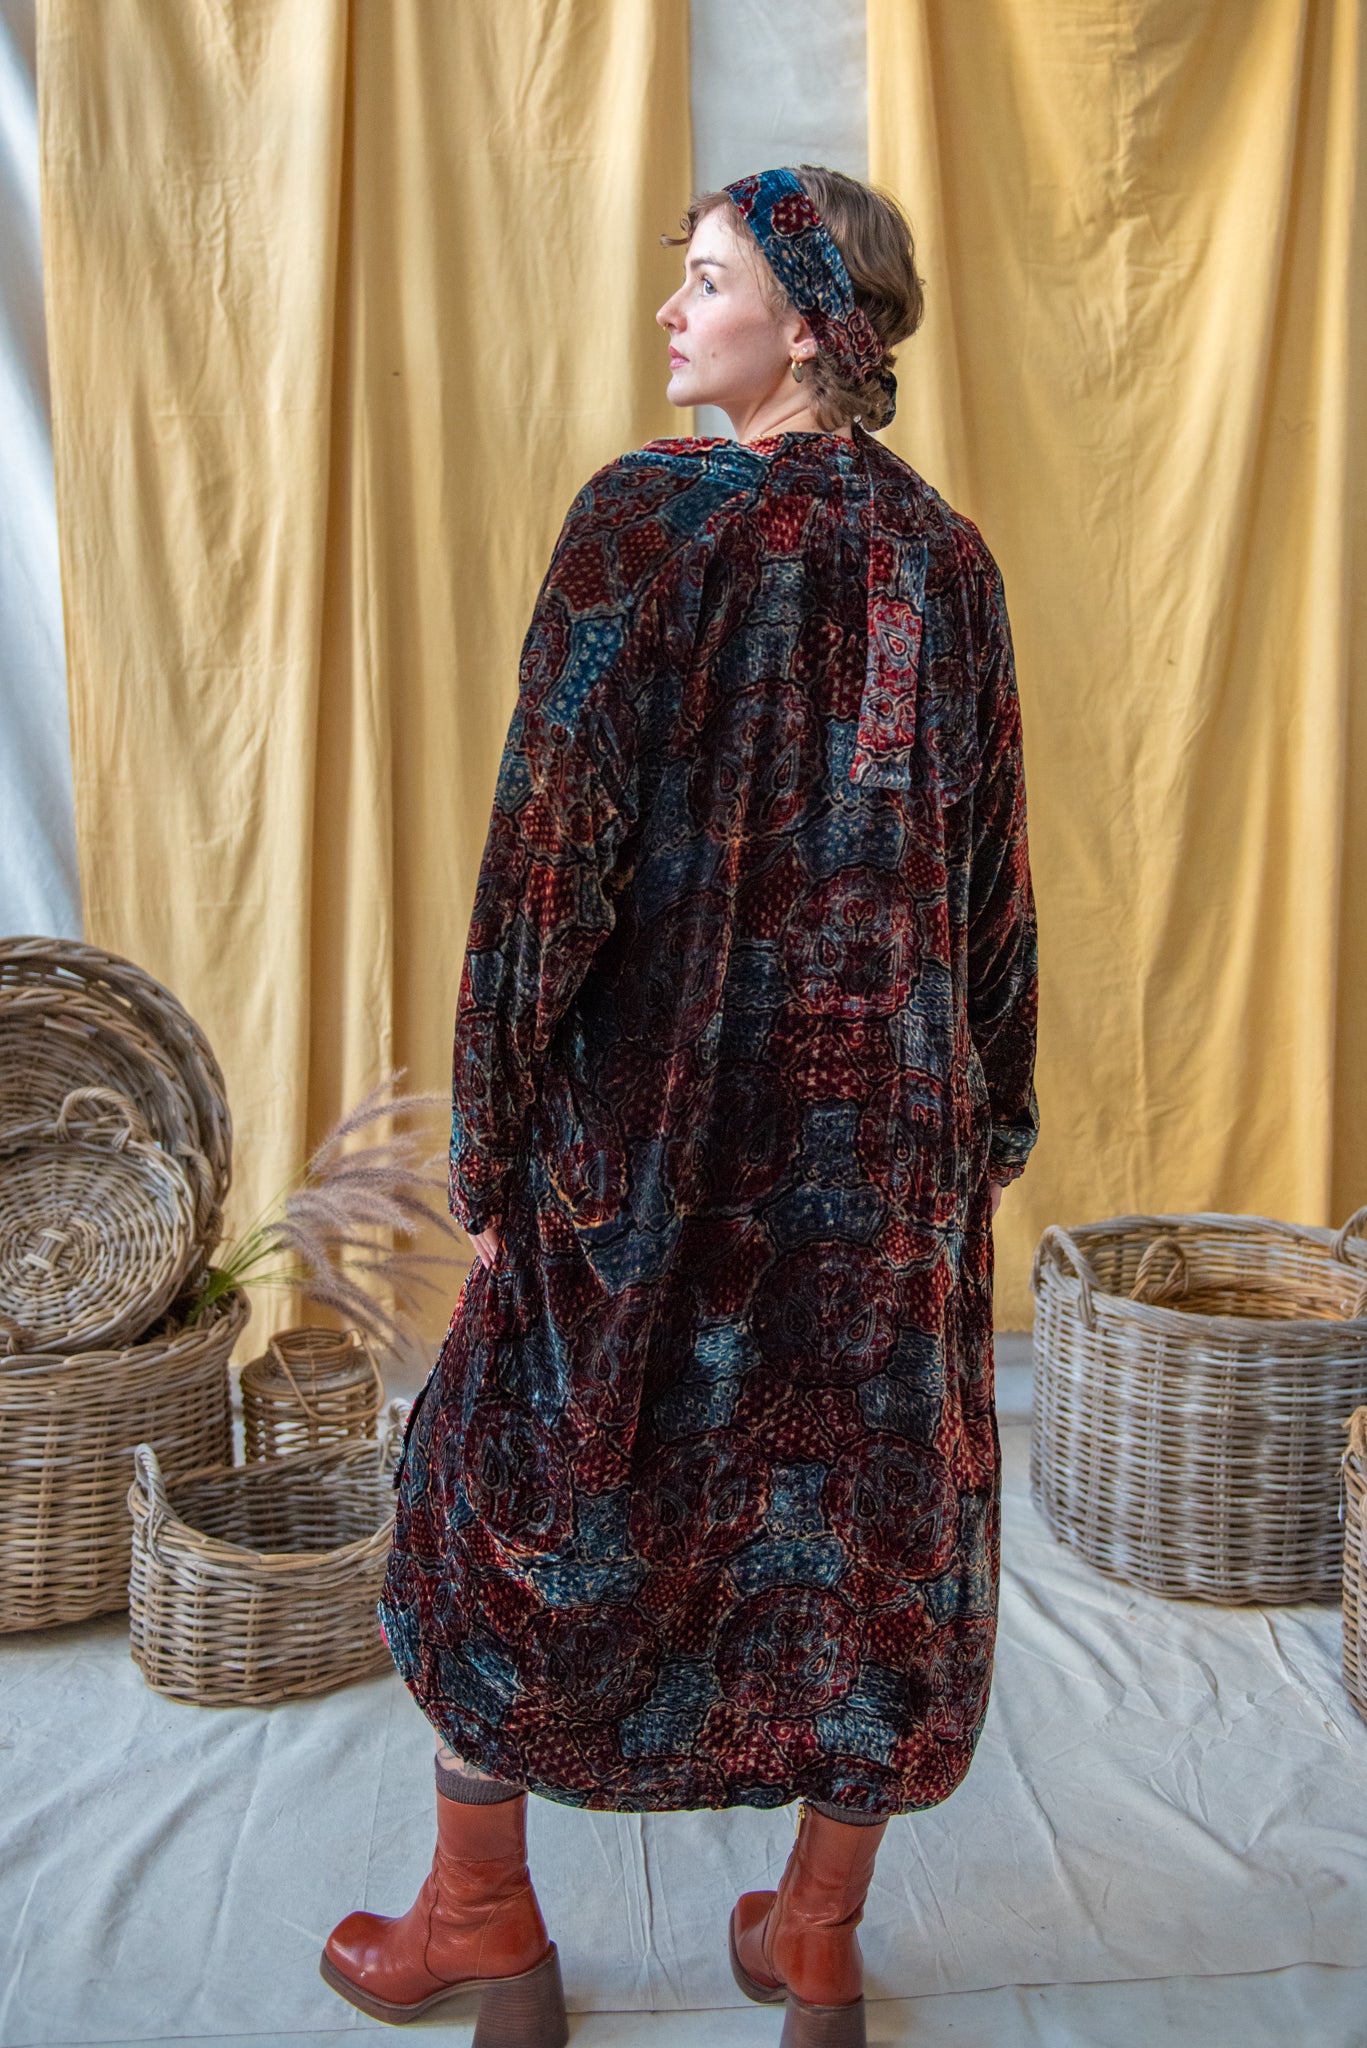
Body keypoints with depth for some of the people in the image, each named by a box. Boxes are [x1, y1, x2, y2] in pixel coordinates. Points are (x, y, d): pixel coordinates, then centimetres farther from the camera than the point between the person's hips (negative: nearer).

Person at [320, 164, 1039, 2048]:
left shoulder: (647, 516, -12)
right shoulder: (944, 556, 4)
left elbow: (551, 845, -15)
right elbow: (996, 880, 6)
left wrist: (492, 1145, -7)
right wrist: (990, 1134, 15)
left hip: (653, 1096, -4)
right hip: (889, 1118, 5)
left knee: (519, 1484, 15)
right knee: (868, 1512, 16)